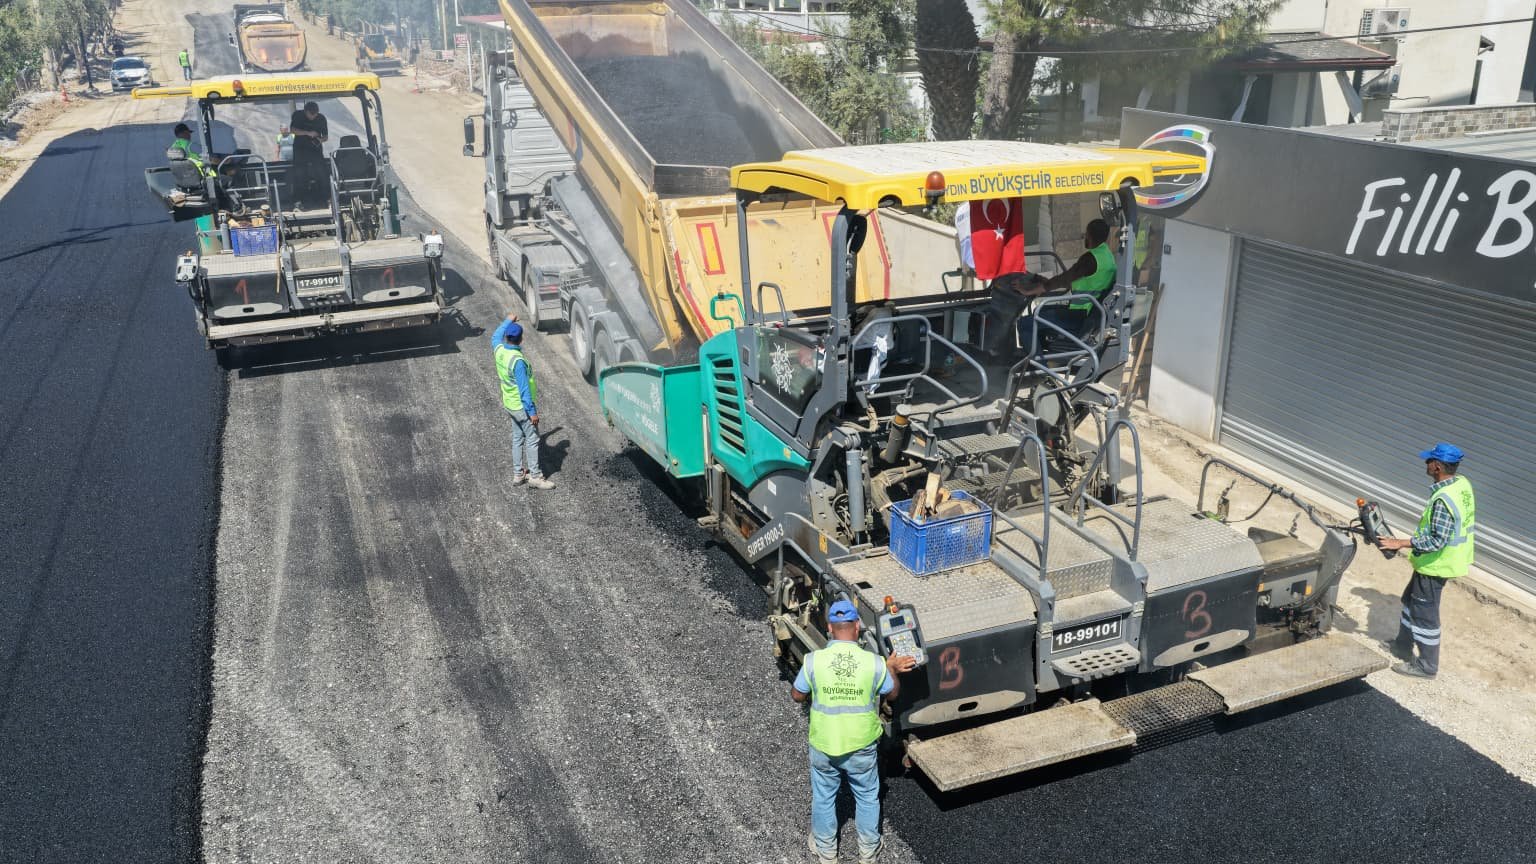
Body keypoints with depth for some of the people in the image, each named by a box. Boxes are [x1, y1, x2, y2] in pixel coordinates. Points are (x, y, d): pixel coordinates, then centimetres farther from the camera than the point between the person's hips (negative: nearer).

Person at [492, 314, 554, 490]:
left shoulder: (499, 350, -5)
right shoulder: (517, 361, -28)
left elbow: (495, 336, 22)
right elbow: (524, 389, -25)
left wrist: (508, 321, 31)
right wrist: (532, 412, -19)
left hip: (510, 404, 8)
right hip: (522, 407, -8)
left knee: (517, 438, 17)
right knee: (532, 440, 2)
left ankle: (518, 474, 24)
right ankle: (535, 476, 7)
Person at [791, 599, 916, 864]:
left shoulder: (814, 660, -20)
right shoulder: (874, 663, -20)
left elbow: (797, 695, -5)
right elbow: (892, 694, -2)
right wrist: (891, 668, 14)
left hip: (823, 745, 0)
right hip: (862, 746, 0)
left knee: (823, 797, 24)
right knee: (867, 797, 24)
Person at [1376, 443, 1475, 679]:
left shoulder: (1444, 499, -31)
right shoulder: (1463, 484, -1)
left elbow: (1437, 540, -30)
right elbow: (1468, 523, 12)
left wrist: (1401, 543, -28)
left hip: (1435, 564, -10)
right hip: (1448, 559, 10)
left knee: (1424, 613, 5)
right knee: (1411, 599, 24)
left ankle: (1427, 666, 18)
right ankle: (1403, 646, 39)